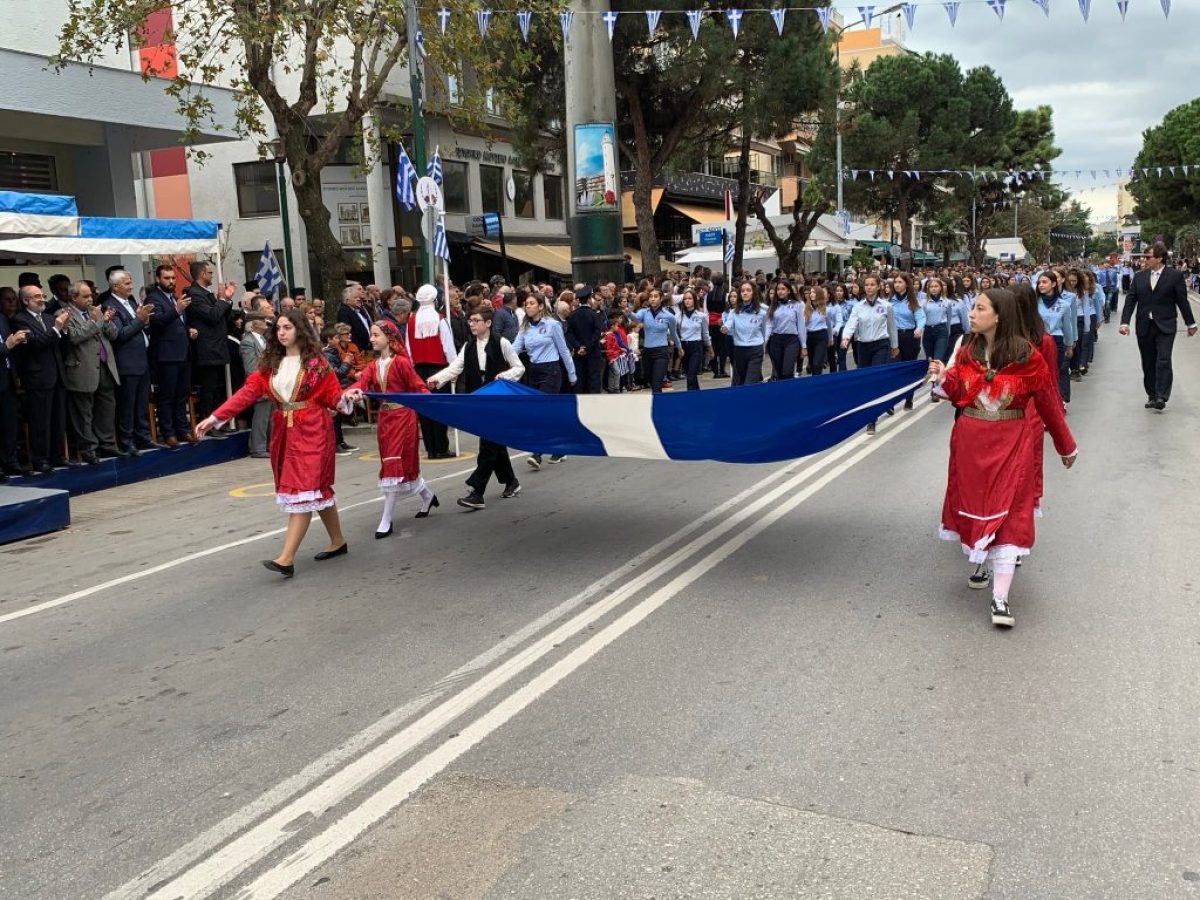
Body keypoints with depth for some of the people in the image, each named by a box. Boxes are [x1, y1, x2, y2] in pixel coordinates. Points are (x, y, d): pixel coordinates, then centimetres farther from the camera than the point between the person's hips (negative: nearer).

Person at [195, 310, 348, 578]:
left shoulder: (315, 360, -5)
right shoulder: (271, 363, 9)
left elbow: (333, 395, -6)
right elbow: (248, 391, 1)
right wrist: (215, 417, -8)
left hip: (312, 432, -6)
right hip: (284, 432, 6)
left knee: (304, 490, -10)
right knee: (318, 487, 13)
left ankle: (287, 558, -15)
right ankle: (338, 541, 27)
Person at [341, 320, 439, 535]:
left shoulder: (401, 362, -10)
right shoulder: (373, 366, 9)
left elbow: (419, 387, -11)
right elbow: (361, 382, -9)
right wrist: (348, 394, -31)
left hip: (402, 415, -7)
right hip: (384, 416, 7)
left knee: (395, 464, -7)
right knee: (402, 463, 14)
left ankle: (386, 521, -4)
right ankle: (427, 496, 38)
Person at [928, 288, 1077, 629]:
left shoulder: (1027, 357, -11)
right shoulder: (967, 351, 0)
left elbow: (1048, 403, -3)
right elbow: (959, 395, 4)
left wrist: (1066, 446, 6)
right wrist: (944, 378, -17)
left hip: (1009, 443, -4)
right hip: (969, 441, 4)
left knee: (1007, 512, -5)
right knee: (973, 503, 14)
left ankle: (1000, 598, -7)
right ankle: (982, 560, 39)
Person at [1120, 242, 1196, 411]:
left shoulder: (1175, 276, -3)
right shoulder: (1139, 277, 5)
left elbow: (1182, 301, 2)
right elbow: (1130, 300, 3)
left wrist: (1190, 323, 9)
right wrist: (1125, 322, -8)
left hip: (1165, 326, -3)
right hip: (1144, 326, 3)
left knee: (1163, 361, -12)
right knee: (1148, 363, 9)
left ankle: (1161, 397, -13)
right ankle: (1151, 395, 19)